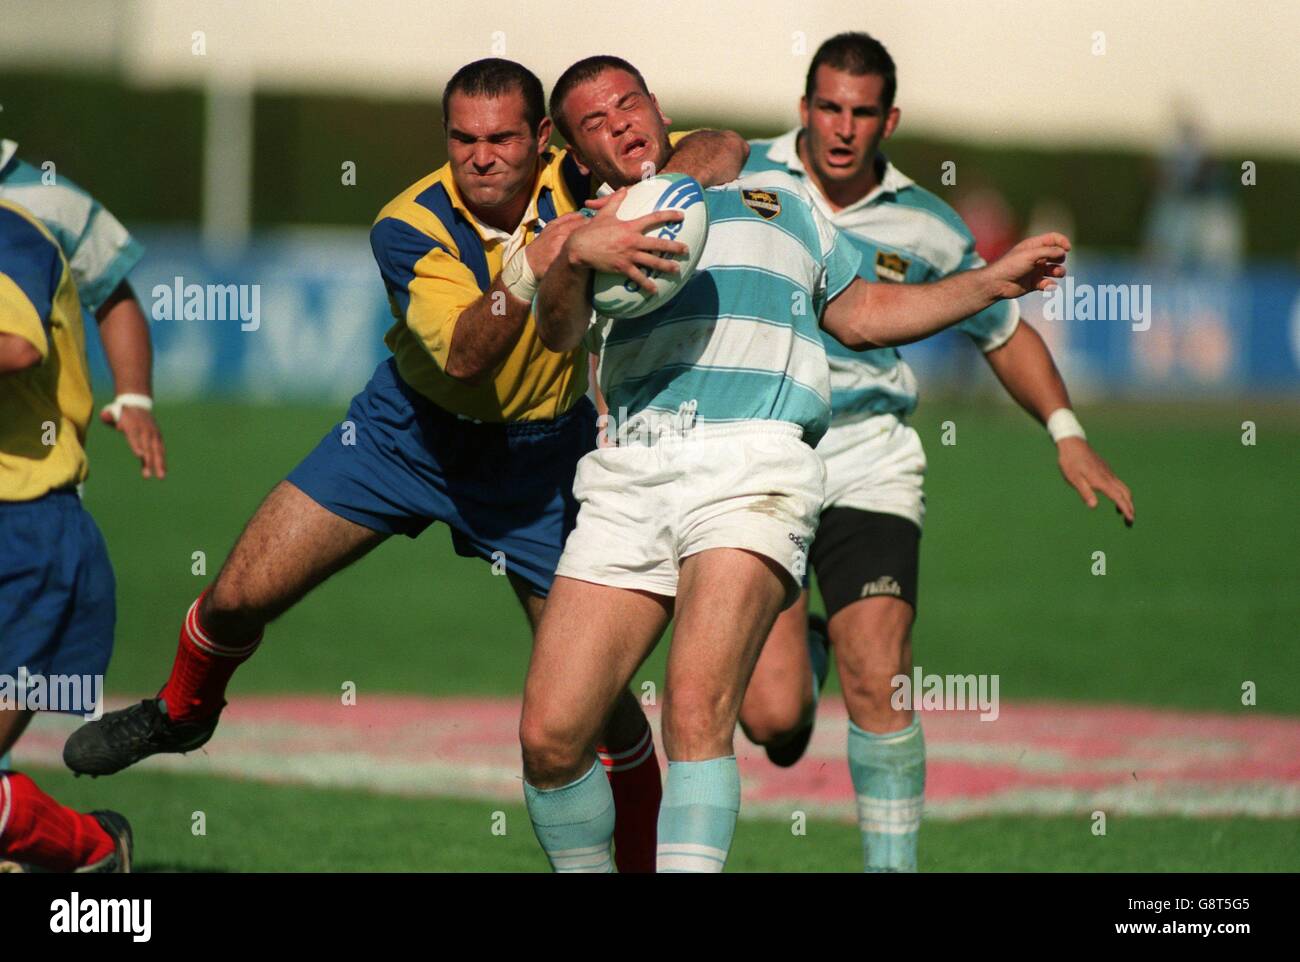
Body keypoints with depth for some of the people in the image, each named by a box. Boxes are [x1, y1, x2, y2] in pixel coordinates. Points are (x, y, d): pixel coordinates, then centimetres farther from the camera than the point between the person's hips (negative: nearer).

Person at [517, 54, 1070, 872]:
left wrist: (997, 280, 30)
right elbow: (559, 332, -1)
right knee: (550, 735, -8)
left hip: (751, 467, -2)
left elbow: (862, 313, 36)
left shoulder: (773, 199, 27)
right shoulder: (586, 239, 21)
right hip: (629, 480, 2)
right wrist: (578, 254, -22)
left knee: (696, 713, -23)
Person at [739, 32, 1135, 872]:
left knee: (879, 690, -13)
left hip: (869, 466, 1)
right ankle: (800, 659, 30)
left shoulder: (925, 227, 5)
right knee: (771, 715, -8)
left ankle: (893, 866, 3)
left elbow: (1004, 329, 19)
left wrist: (1067, 433, 8)